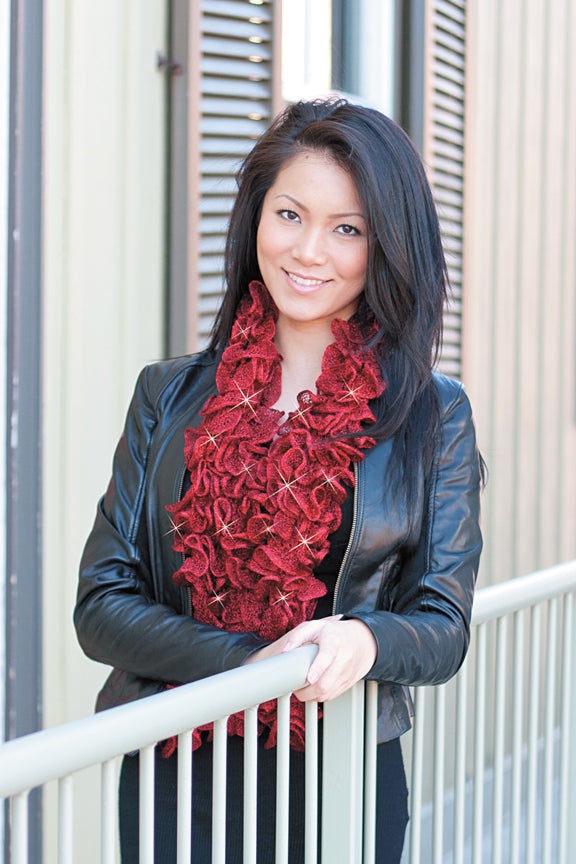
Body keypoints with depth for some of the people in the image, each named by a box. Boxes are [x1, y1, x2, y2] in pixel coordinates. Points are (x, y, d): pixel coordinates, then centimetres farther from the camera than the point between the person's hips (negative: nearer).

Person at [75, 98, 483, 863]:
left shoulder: (433, 415, 0)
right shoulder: (168, 396, 3)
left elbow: (444, 627, 0)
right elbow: (101, 604, -2)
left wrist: (365, 639, -24)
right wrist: (248, 662, -18)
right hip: (173, 775, 1)